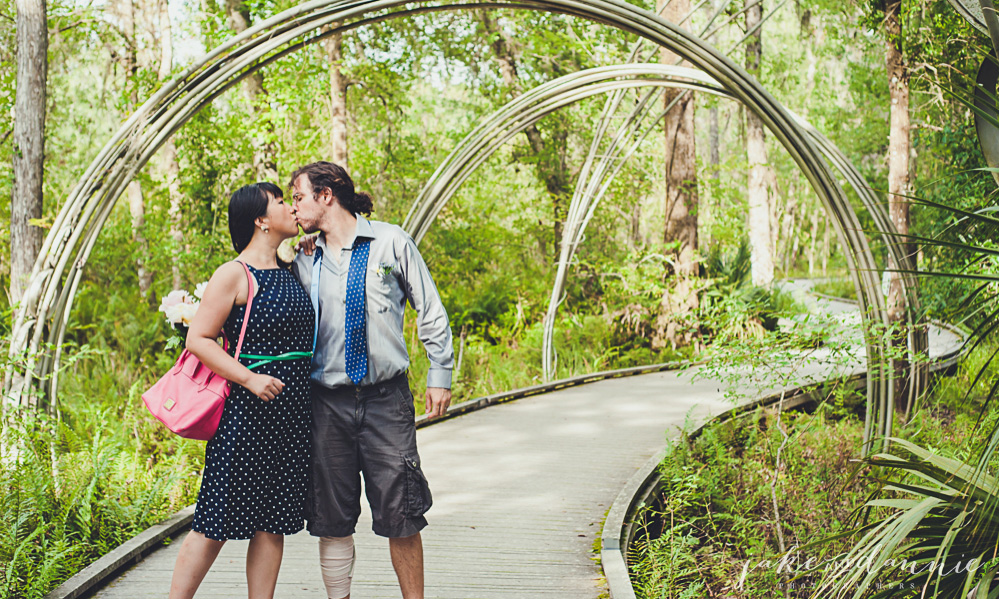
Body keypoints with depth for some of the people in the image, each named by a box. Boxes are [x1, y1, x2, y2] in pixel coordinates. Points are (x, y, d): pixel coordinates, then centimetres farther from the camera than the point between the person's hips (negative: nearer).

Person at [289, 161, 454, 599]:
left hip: (386, 399, -2)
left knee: (400, 516, -2)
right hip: (327, 402, 3)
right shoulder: (303, 263, 9)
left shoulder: (390, 242, 2)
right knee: (331, 518, 5)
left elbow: (430, 311, 6)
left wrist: (440, 375, 4)